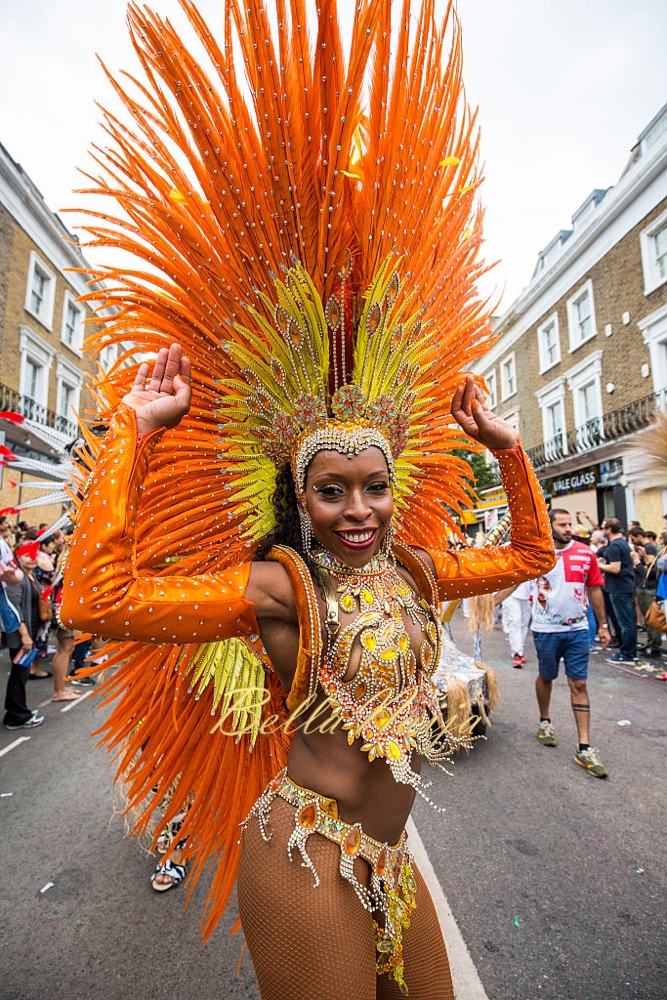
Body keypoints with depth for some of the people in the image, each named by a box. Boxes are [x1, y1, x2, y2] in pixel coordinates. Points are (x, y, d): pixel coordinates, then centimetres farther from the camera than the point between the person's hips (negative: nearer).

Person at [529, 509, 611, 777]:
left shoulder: (585, 553, -2)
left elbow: (595, 590, 6)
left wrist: (603, 625, 9)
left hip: (578, 629, 2)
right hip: (546, 630, -1)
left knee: (579, 684, 4)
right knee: (546, 676, 16)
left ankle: (584, 748, 12)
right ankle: (545, 722, 40)